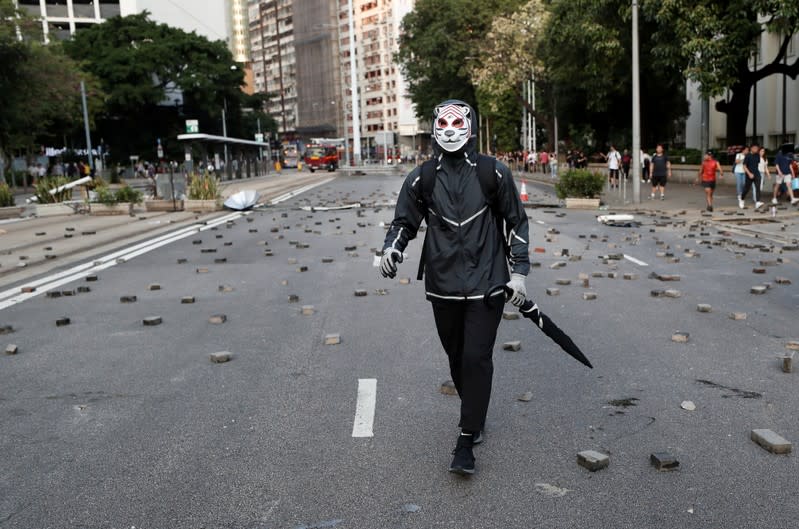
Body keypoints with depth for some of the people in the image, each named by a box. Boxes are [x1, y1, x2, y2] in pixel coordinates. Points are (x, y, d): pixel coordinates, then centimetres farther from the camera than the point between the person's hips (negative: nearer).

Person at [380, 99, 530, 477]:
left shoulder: (493, 173, -2)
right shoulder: (422, 178, 2)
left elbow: (515, 222, 6)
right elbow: (405, 221, 10)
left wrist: (518, 271, 1)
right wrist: (392, 247, -11)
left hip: (487, 284, -2)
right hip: (443, 285, 3)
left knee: (477, 358, -6)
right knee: (457, 357, 13)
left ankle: (466, 440, 4)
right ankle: (474, 415, 39)